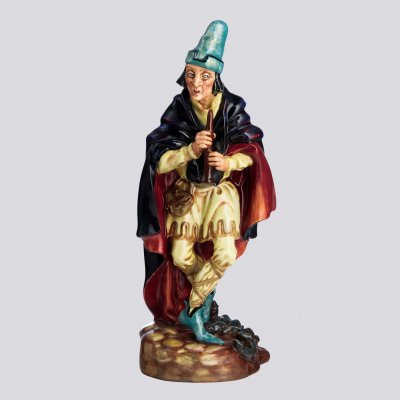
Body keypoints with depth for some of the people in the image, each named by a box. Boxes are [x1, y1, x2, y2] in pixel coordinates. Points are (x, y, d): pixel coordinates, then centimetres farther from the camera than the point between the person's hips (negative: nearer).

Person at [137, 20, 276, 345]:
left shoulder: (232, 108, -13)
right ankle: (205, 298, 23)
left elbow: (252, 151, -6)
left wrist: (229, 163, -26)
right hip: (186, 191, 1)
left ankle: (191, 307, 6)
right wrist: (191, 150, -34)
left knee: (225, 254, -17)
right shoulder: (177, 111, -13)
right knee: (181, 257, -9)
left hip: (223, 190, 0)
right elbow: (160, 160, -16)